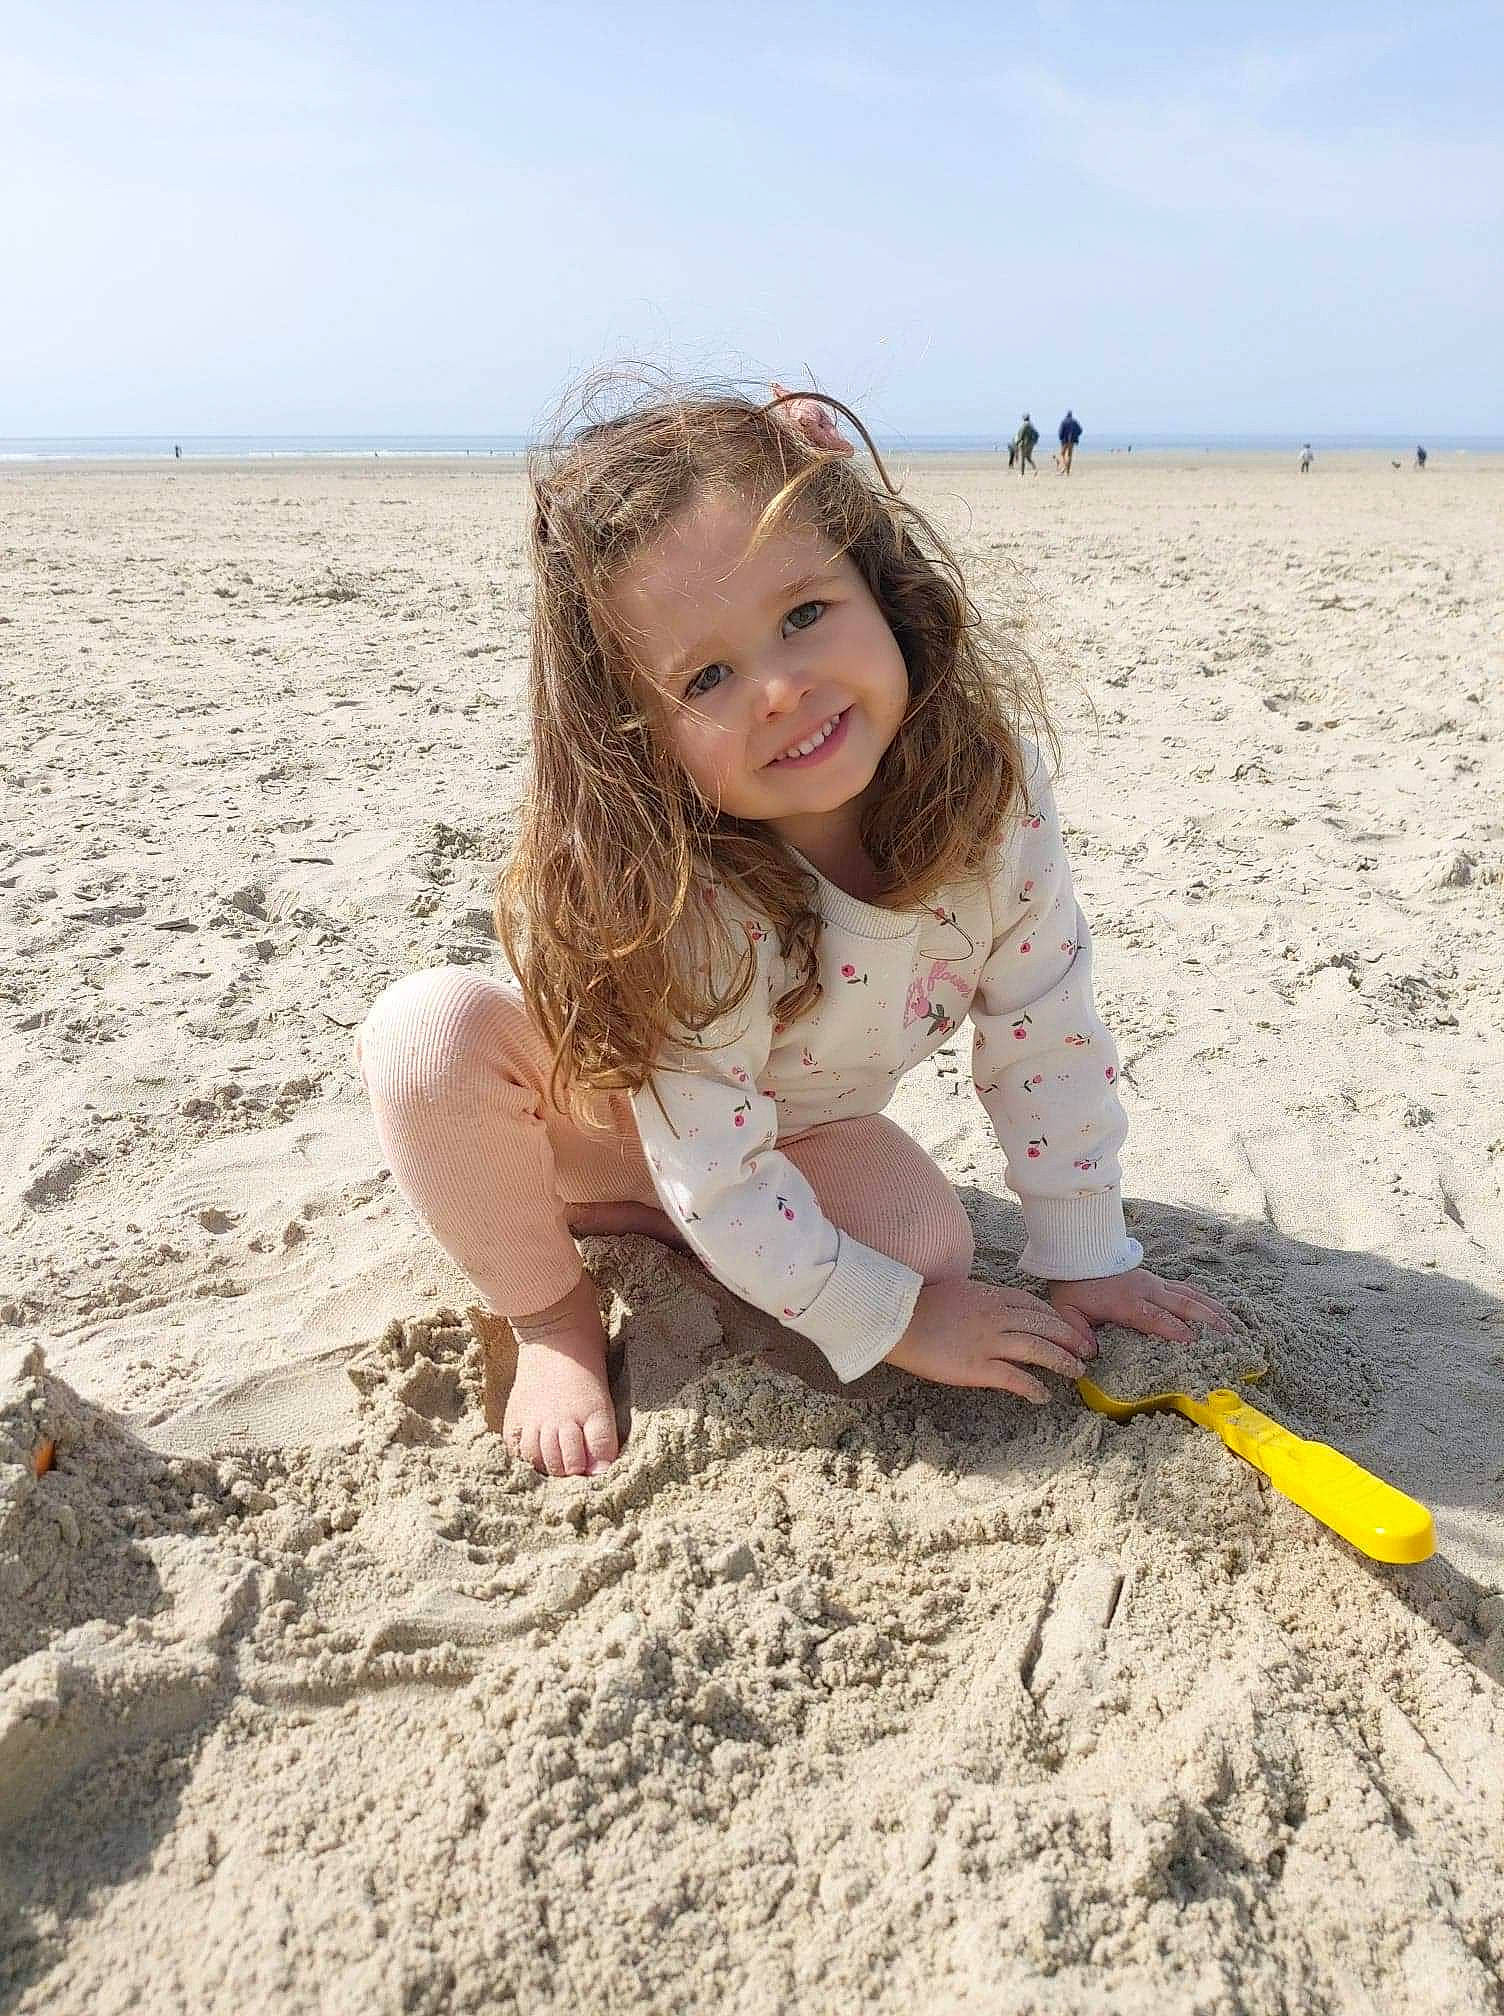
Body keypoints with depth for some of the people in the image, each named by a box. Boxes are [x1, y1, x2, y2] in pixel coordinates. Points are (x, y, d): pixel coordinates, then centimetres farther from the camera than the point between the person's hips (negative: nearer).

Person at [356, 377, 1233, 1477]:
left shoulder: (992, 779, -26)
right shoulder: (674, 904, -38)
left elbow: (1048, 1042, -14)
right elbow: (715, 1179, -30)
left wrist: (1085, 1259, -8)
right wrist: (895, 1320, -22)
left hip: (800, 1135, 4)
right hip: (603, 1116, -4)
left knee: (935, 1245, -23)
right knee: (434, 1026, -32)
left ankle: (629, 1223, 1)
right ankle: (546, 1311, -6)